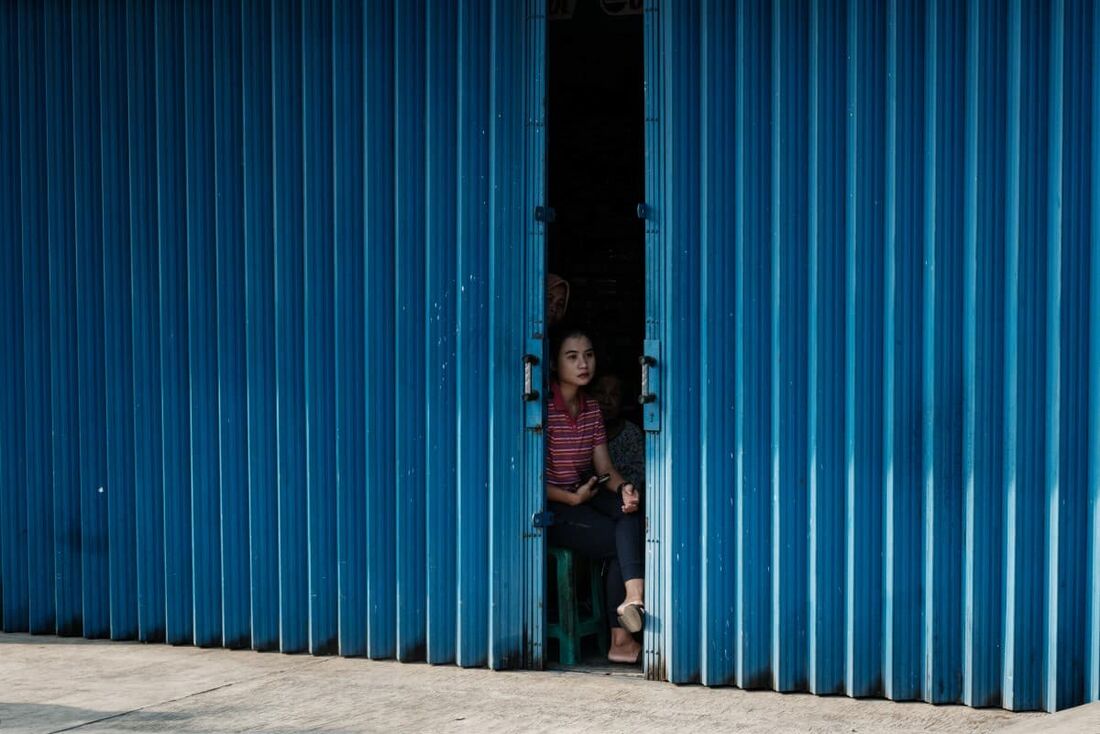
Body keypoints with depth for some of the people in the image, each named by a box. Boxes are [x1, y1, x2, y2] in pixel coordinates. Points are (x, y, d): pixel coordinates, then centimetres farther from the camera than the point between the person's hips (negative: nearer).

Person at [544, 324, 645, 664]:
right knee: (625, 540, -22)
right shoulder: (544, 409, -12)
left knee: (628, 513, -26)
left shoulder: (592, 409, 10)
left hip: (585, 497, 6)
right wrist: (574, 498, -18)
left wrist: (623, 488, -14)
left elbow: (605, 469, 7)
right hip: (552, 508, -6)